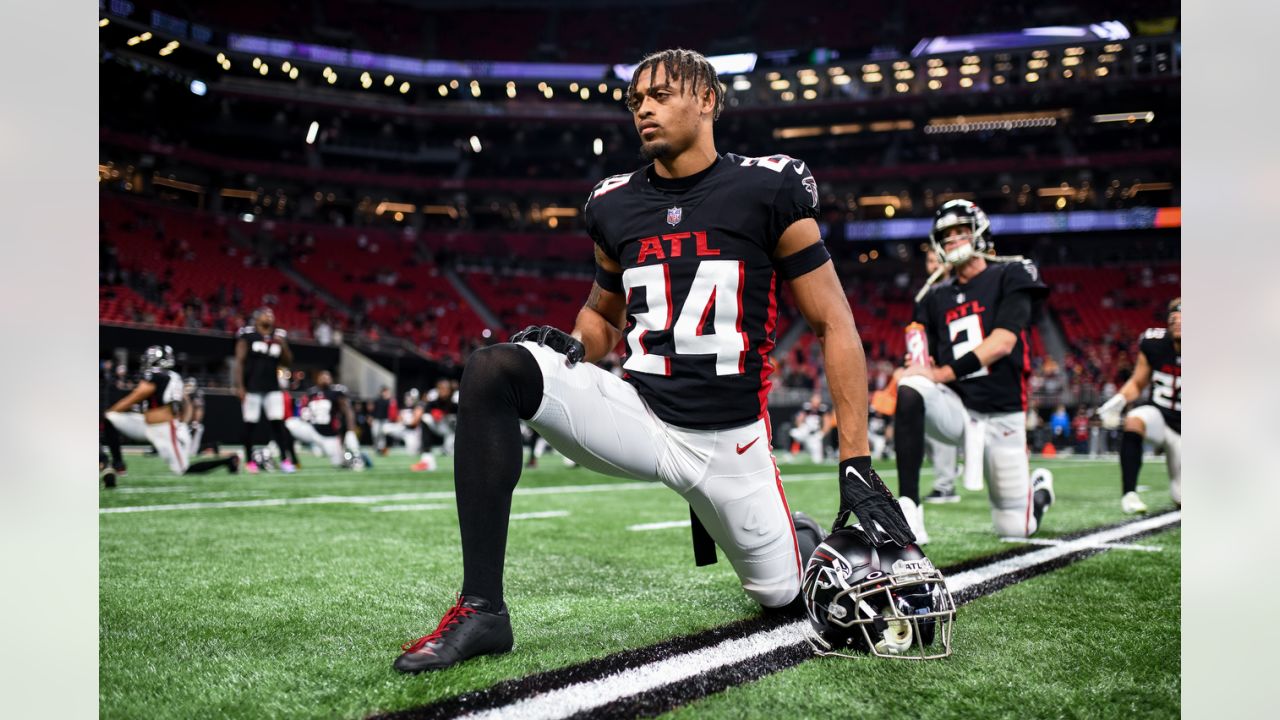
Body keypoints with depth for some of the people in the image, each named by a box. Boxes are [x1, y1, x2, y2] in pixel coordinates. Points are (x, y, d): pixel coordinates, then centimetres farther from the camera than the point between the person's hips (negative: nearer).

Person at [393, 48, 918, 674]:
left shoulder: (769, 191, -6)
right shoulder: (615, 205, 5)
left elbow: (834, 325, -5)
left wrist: (857, 465, -12)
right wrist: (570, 351, -2)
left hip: (727, 437, -2)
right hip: (636, 412, 2)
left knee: (786, 595, 5)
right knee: (492, 371, -21)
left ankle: (794, 533, 46)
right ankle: (481, 609, -20)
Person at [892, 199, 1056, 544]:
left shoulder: (1011, 277, 0)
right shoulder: (935, 298, 13)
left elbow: (1003, 343, -14)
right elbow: (923, 362, 9)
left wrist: (942, 373, -23)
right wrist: (916, 370, -16)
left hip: (1001, 414, -3)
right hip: (956, 408, 3)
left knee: (1016, 529, 0)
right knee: (910, 389, -33)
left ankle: (1039, 488, 39)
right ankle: (909, 509, -34)